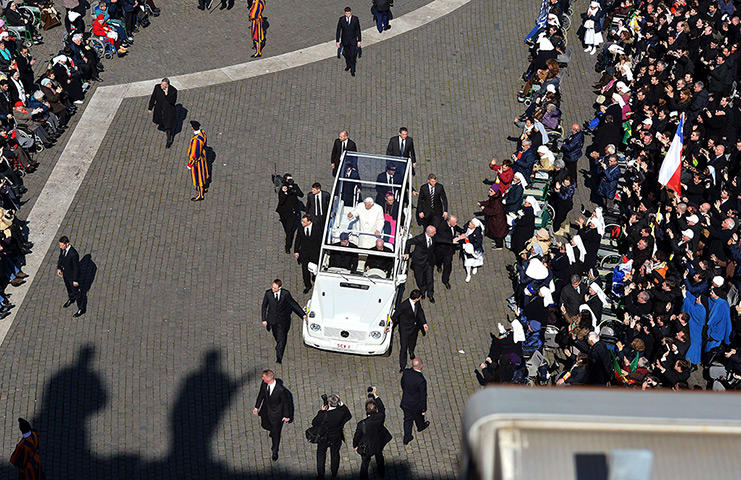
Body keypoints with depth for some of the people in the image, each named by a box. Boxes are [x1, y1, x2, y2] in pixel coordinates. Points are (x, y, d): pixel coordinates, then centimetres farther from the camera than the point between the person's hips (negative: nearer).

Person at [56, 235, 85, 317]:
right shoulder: (62, 249, -15)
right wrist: (59, 268, -2)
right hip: (65, 273, 7)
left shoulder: (74, 254, -37)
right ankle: (71, 299, 61)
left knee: (76, 291, 11)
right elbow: (60, 257, 7)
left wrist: (75, 280, -20)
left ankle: (81, 309, 30)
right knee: (69, 288, 32)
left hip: (72, 275, -7)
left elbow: (76, 267, -27)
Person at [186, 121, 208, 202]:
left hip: (196, 160, -8)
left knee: (198, 177, 12)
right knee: (202, 173, 29)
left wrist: (190, 164, -16)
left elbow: (195, 155, -29)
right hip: (202, 156, 8)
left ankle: (200, 195, 31)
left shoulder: (196, 140, -40)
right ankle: (204, 188, 52)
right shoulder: (202, 132, -14)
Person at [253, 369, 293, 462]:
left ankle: (275, 451, 36)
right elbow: (261, 394, 0)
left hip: (276, 412, -5)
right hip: (266, 409, 5)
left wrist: (286, 416, -9)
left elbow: (286, 402, -20)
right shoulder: (264, 383, -20)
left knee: (275, 433, 12)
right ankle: (273, 430, 62)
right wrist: (256, 407, 8)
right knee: (264, 425, 27)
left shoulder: (281, 389, -36)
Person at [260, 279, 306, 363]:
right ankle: (279, 346, 52)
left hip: (282, 319, -3)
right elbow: (264, 306, -3)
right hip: (272, 319, 3)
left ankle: (279, 357, 1)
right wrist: (264, 319, -5)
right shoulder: (268, 293, -15)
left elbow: (294, 304, -8)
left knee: (281, 338, -5)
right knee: (276, 336, 21)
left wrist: (303, 314, -5)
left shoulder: (285, 294, -20)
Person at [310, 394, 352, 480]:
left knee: (321, 455, 20)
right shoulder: (341, 412, -26)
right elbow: (349, 415, -2)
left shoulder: (323, 414, -32)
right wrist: (341, 403, -7)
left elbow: (314, 423, -17)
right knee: (335, 454, 26)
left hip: (323, 439, -2)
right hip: (336, 439, 2)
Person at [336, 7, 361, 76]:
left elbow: (358, 30, -5)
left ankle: (352, 70, 7)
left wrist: (359, 40, -4)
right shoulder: (341, 19, -11)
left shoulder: (355, 19, -13)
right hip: (345, 40, 2)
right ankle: (348, 65, 44)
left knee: (353, 55, -5)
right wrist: (337, 41, -7)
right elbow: (338, 30, -6)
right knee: (346, 54, 19)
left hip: (353, 40, -2)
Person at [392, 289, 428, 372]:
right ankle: (402, 366, 16)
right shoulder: (404, 305, -35)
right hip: (405, 329, -6)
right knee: (403, 347, 2)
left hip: (415, 327, 6)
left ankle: (411, 351, 64)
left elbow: (420, 311, 4)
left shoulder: (417, 303, -16)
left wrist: (424, 323, 1)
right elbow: (395, 315, -20)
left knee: (413, 340, 32)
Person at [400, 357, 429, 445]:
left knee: (407, 419, 23)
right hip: (416, 404, -4)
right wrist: (424, 409, -9)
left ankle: (406, 438, 35)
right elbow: (423, 396, -23)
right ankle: (421, 426, 59)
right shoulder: (421, 380, -36)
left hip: (405, 402, 4)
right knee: (419, 417, 28)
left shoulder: (406, 372, -20)